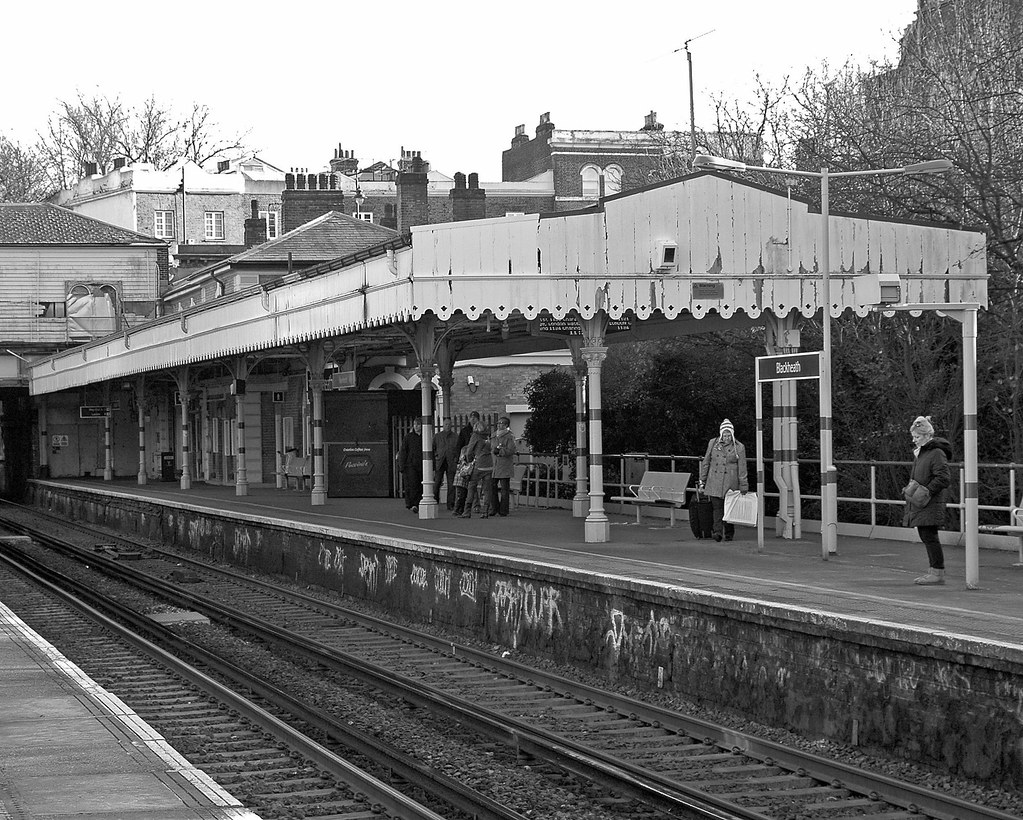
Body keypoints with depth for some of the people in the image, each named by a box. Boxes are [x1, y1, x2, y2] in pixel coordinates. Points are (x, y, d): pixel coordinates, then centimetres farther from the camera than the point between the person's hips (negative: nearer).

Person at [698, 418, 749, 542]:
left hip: (730, 483, -1)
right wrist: (702, 480, 13)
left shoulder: (739, 448, 0)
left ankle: (729, 534, 15)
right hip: (714, 482, 1)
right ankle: (717, 531, -16)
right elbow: (706, 463, 13)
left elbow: (742, 468, 0)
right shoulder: (713, 443, 7)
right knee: (717, 507, -9)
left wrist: (744, 486, -2)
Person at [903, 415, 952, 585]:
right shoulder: (919, 453, 15)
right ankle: (933, 570, 20)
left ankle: (938, 573, -2)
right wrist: (909, 488, 10)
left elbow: (944, 478, -19)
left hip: (930, 504, -9)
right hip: (919, 503, 9)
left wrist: (927, 490, -21)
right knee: (925, 537, 13)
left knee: (929, 536, -7)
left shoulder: (937, 454, -14)